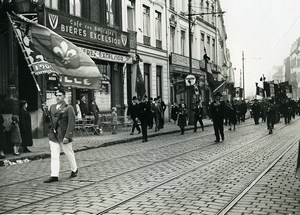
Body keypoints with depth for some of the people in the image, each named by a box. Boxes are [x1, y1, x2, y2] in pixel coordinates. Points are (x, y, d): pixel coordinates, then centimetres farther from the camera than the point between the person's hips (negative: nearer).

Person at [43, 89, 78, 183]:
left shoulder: (69, 108, -9)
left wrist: (67, 136, -20)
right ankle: (54, 175, 0)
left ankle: (74, 170, 32)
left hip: (64, 136, -4)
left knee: (69, 154, 10)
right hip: (53, 136, 4)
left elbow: (71, 123, -14)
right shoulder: (52, 107, 9)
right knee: (54, 156, -1)